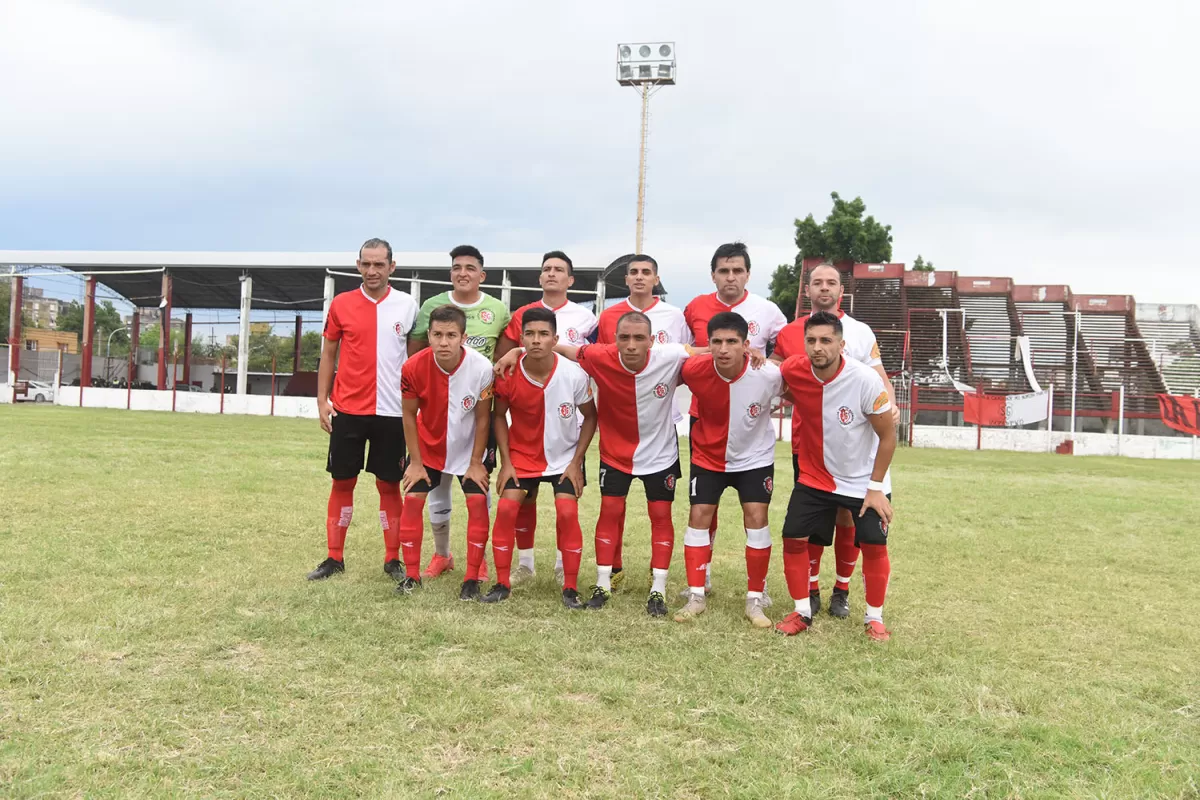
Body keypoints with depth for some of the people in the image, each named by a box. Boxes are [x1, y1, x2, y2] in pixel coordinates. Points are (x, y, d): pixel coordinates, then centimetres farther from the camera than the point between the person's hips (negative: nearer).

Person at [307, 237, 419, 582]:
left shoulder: (407, 305, 2)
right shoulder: (341, 304, 3)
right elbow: (328, 354, 9)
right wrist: (322, 401, 3)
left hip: (391, 411, -1)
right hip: (348, 410, 1)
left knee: (390, 485, 6)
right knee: (342, 482, 7)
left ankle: (393, 560, 16)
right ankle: (334, 558, 17)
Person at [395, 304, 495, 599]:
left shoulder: (481, 368, -29)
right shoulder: (413, 367, -25)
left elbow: (482, 418, -15)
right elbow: (409, 415, -10)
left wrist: (476, 462, -9)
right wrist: (416, 462, -6)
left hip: (467, 448, -1)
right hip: (428, 446, 1)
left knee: (478, 503, -9)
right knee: (412, 500, -2)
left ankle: (472, 579, 3)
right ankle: (412, 576, 12)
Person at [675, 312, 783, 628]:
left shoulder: (769, 374, -28)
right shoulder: (694, 370, -25)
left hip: (754, 458, -1)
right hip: (708, 456, 1)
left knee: (756, 518, -6)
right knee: (699, 516, -1)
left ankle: (755, 600, 8)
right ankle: (696, 596, 11)